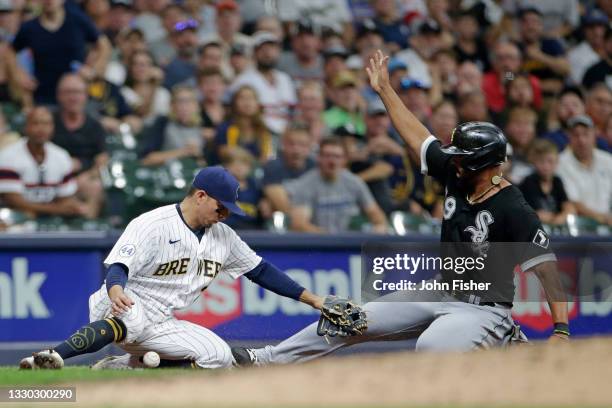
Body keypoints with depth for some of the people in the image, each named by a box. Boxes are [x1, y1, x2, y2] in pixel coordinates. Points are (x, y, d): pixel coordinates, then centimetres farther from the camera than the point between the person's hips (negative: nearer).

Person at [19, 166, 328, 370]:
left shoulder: (223, 237, 10)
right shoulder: (152, 225, -13)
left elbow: (260, 270, 16)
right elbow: (118, 266, -23)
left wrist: (311, 299, 11)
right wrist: (115, 290, -47)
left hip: (161, 326, 8)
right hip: (124, 306, -8)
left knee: (218, 356, -11)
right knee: (129, 319, -42)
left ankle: (119, 367, -8)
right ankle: (54, 357, -57)